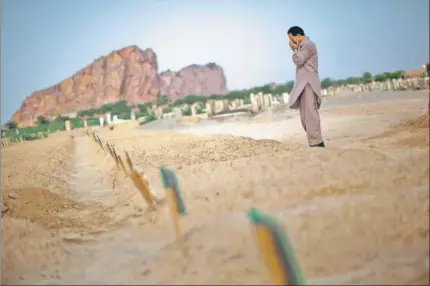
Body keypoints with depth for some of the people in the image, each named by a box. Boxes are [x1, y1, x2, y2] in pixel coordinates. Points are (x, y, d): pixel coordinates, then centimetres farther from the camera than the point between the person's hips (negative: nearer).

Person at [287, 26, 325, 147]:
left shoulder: (308, 44, -7)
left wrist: (294, 50, 1)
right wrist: (296, 49, 16)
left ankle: (316, 142, -19)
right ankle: (317, 142, 8)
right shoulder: (303, 46, 24)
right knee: (306, 114, 7)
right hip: (304, 84, 11)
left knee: (310, 113, -16)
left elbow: (298, 61, -12)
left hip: (308, 83, -11)